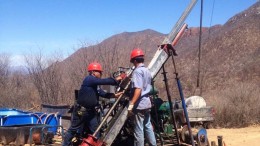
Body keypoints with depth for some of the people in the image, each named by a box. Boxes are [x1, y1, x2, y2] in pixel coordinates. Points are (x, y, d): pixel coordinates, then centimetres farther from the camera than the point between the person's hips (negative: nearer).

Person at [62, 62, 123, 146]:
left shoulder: (96, 84, 13)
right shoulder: (89, 79, -17)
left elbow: (103, 94, 7)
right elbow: (104, 81, -25)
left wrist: (114, 95, -6)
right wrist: (116, 80, -16)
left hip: (91, 111, 9)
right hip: (81, 110, -9)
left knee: (95, 131, 10)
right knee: (73, 130, 2)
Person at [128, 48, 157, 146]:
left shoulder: (137, 71, -15)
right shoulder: (147, 71, 14)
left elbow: (138, 89, -24)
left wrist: (131, 104, -25)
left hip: (139, 105, -9)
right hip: (147, 103, 9)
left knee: (138, 130, -3)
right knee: (148, 126, 17)